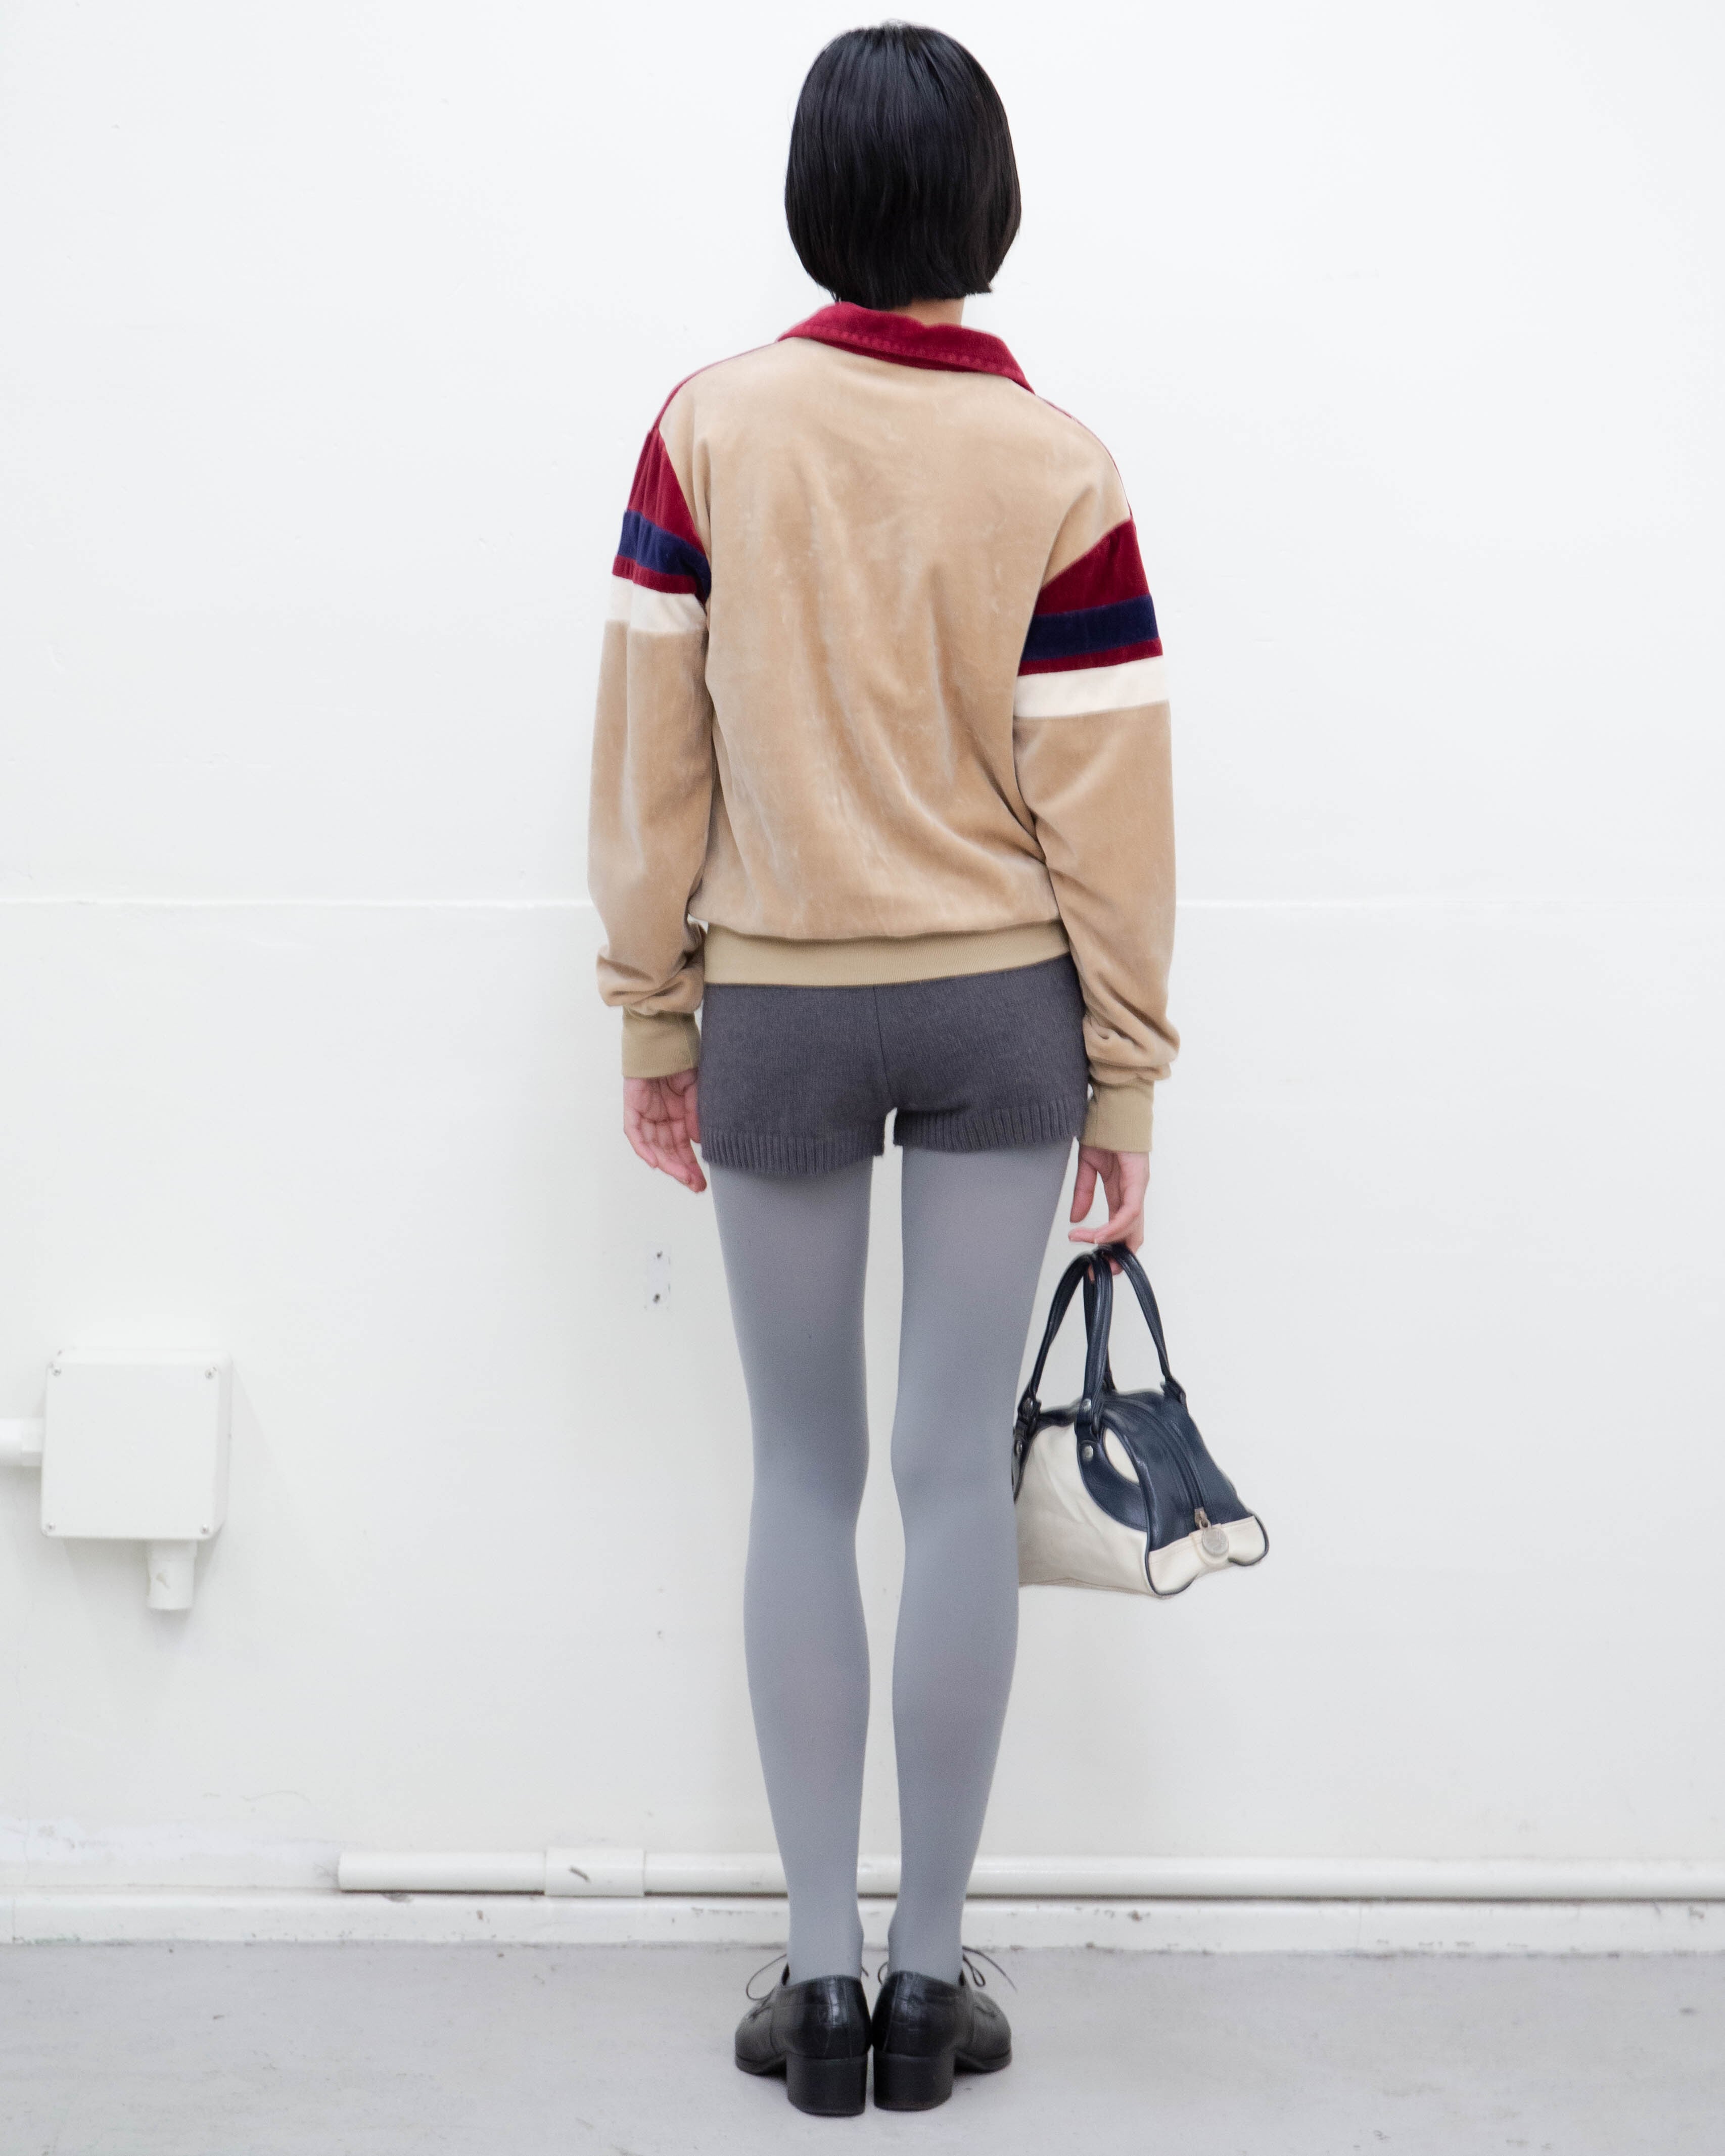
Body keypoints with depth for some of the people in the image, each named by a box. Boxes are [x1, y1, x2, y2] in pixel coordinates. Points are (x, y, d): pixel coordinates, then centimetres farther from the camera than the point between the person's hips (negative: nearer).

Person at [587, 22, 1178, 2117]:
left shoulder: (710, 428, -6)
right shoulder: (1058, 469, -7)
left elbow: (651, 748, -3)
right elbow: (1104, 800, -5)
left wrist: (651, 1017, 7)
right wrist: (1124, 1082, 3)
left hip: (780, 1006, 0)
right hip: (1001, 1006, 0)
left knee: (806, 1481, 9)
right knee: (959, 1477, 5)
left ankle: (819, 1976, 12)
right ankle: (929, 1978, 12)